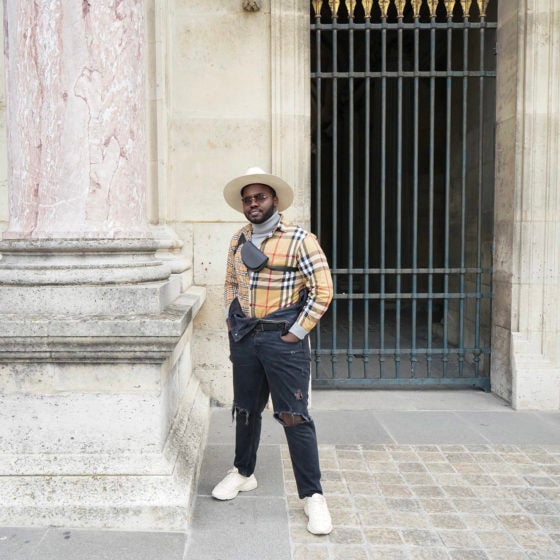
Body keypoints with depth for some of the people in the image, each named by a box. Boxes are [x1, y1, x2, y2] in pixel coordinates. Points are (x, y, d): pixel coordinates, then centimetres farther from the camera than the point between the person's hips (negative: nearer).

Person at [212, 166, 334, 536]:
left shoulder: (299, 240, -10)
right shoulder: (238, 241, 9)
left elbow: (323, 289, -11)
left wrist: (296, 332, -12)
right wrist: (232, 322, 11)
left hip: (283, 340, -5)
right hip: (244, 339, 6)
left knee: (295, 418, -4)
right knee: (246, 410, 18)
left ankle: (313, 496, 8)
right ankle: (243, 473, 38)